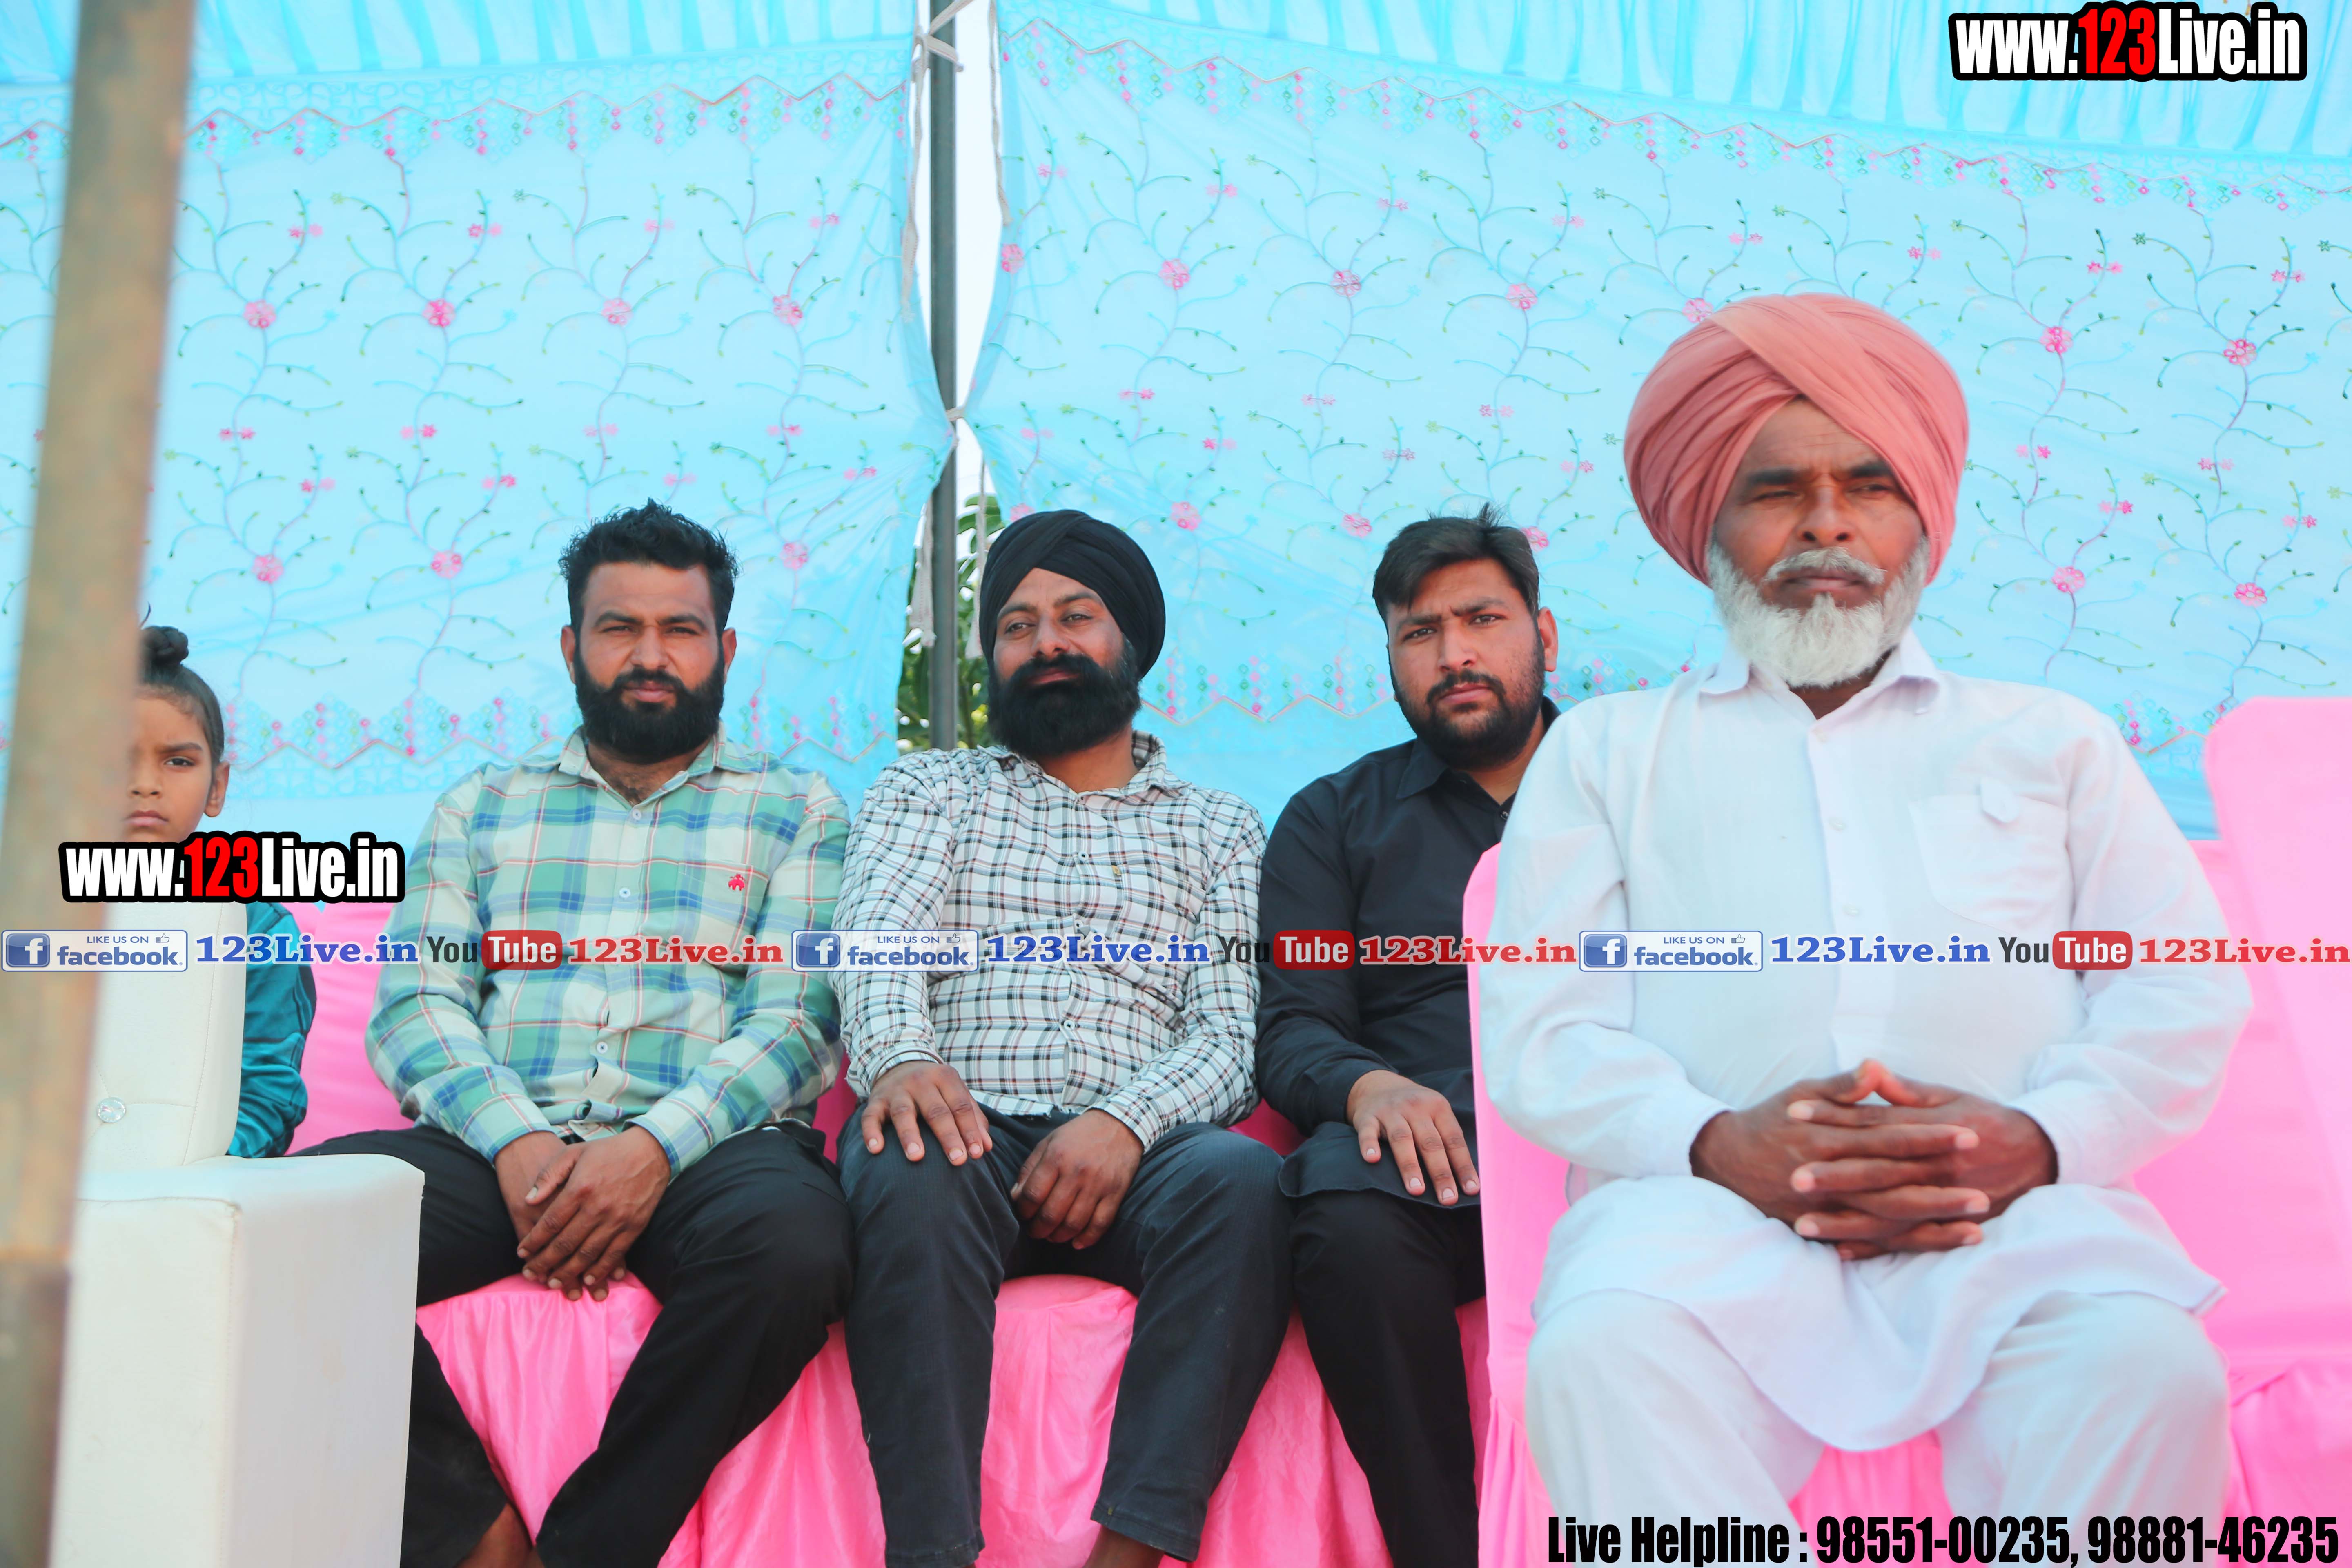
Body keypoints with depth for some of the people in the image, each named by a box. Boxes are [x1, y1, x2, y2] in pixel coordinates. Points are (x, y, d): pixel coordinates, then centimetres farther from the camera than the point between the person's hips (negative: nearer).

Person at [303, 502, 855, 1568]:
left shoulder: (796, 812, 14)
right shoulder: (481, 807, 22)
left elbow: (798, 1020, 1)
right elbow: (414, 1008, 9)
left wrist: (655, 1147, -17)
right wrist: (514, 1143, -12)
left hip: (702, 1150, -2)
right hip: (499, 1146, 2)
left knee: (791, 1244, -36)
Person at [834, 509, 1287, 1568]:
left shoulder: (1220, 831, 20)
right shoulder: (926, 791, 22)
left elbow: (1233, 1033, 6)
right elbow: (876, 943, 2)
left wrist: (1127, 1122, -16)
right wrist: (899, 1054, -23)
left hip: (1134, 1159, 1)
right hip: (969, 1134, 0)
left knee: (1239, 1177, -32)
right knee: (912, 1167, -35)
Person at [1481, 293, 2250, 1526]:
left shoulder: (2052, 740, 25)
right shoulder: (1606, 750, 20)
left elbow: (2184, 996, 14)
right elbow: (1537, 1032, 8)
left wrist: (2041, 1137, -8)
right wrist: (1716, 1144, -12)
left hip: (2017, 1215, 2)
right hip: (1709, 1203, -1)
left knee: (2151, 1367, -31)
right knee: (1598, 1357, -34)